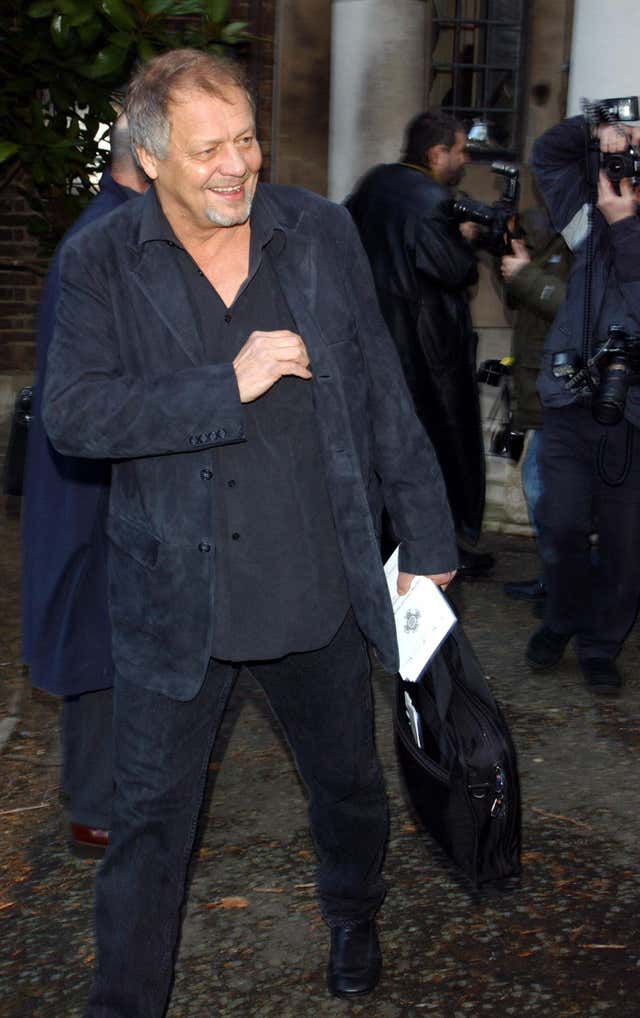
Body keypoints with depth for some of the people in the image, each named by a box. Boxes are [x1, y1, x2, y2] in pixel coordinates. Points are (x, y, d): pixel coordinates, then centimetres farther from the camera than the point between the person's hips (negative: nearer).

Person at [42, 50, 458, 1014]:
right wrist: (228, 385, -25)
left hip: (321, 582, 3)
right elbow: (74, 413, -19)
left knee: (349, 784, 22)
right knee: (149, 818, 10)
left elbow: (382, 392, 4)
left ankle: (353, 915, 53)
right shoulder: (101, 264, -7)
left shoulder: (321, 231, -1)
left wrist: (426, 537, 5)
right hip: (174, 598, -2)